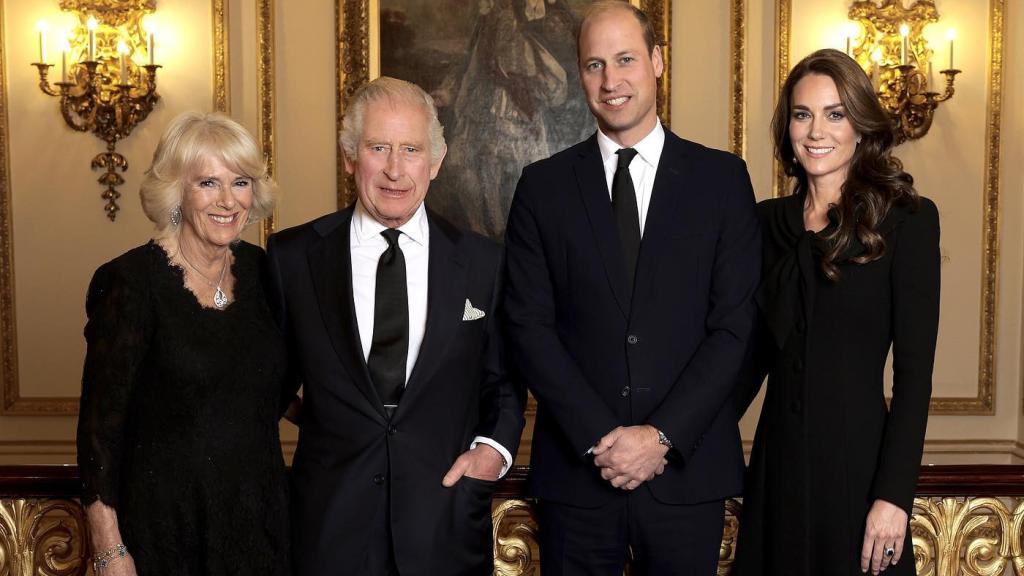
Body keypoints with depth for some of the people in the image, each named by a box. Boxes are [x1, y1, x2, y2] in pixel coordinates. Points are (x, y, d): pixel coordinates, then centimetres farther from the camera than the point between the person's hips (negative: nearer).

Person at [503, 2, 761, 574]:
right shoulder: (543, 186, 3)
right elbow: (529, 326, -2)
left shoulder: (722, 177, 2)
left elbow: (735, 325, -3)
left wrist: (663, 435, -10)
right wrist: (599, 437, -10)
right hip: (576, 469, 1)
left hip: (688, 469, 0)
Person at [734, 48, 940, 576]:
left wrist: (894, 495, -15)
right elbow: (759, 348, 10)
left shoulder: (908, 220, -6)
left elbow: (914, 370, -10)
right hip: (778, 458, 4)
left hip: (859, 456, -4)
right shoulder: (769, 221, 7)